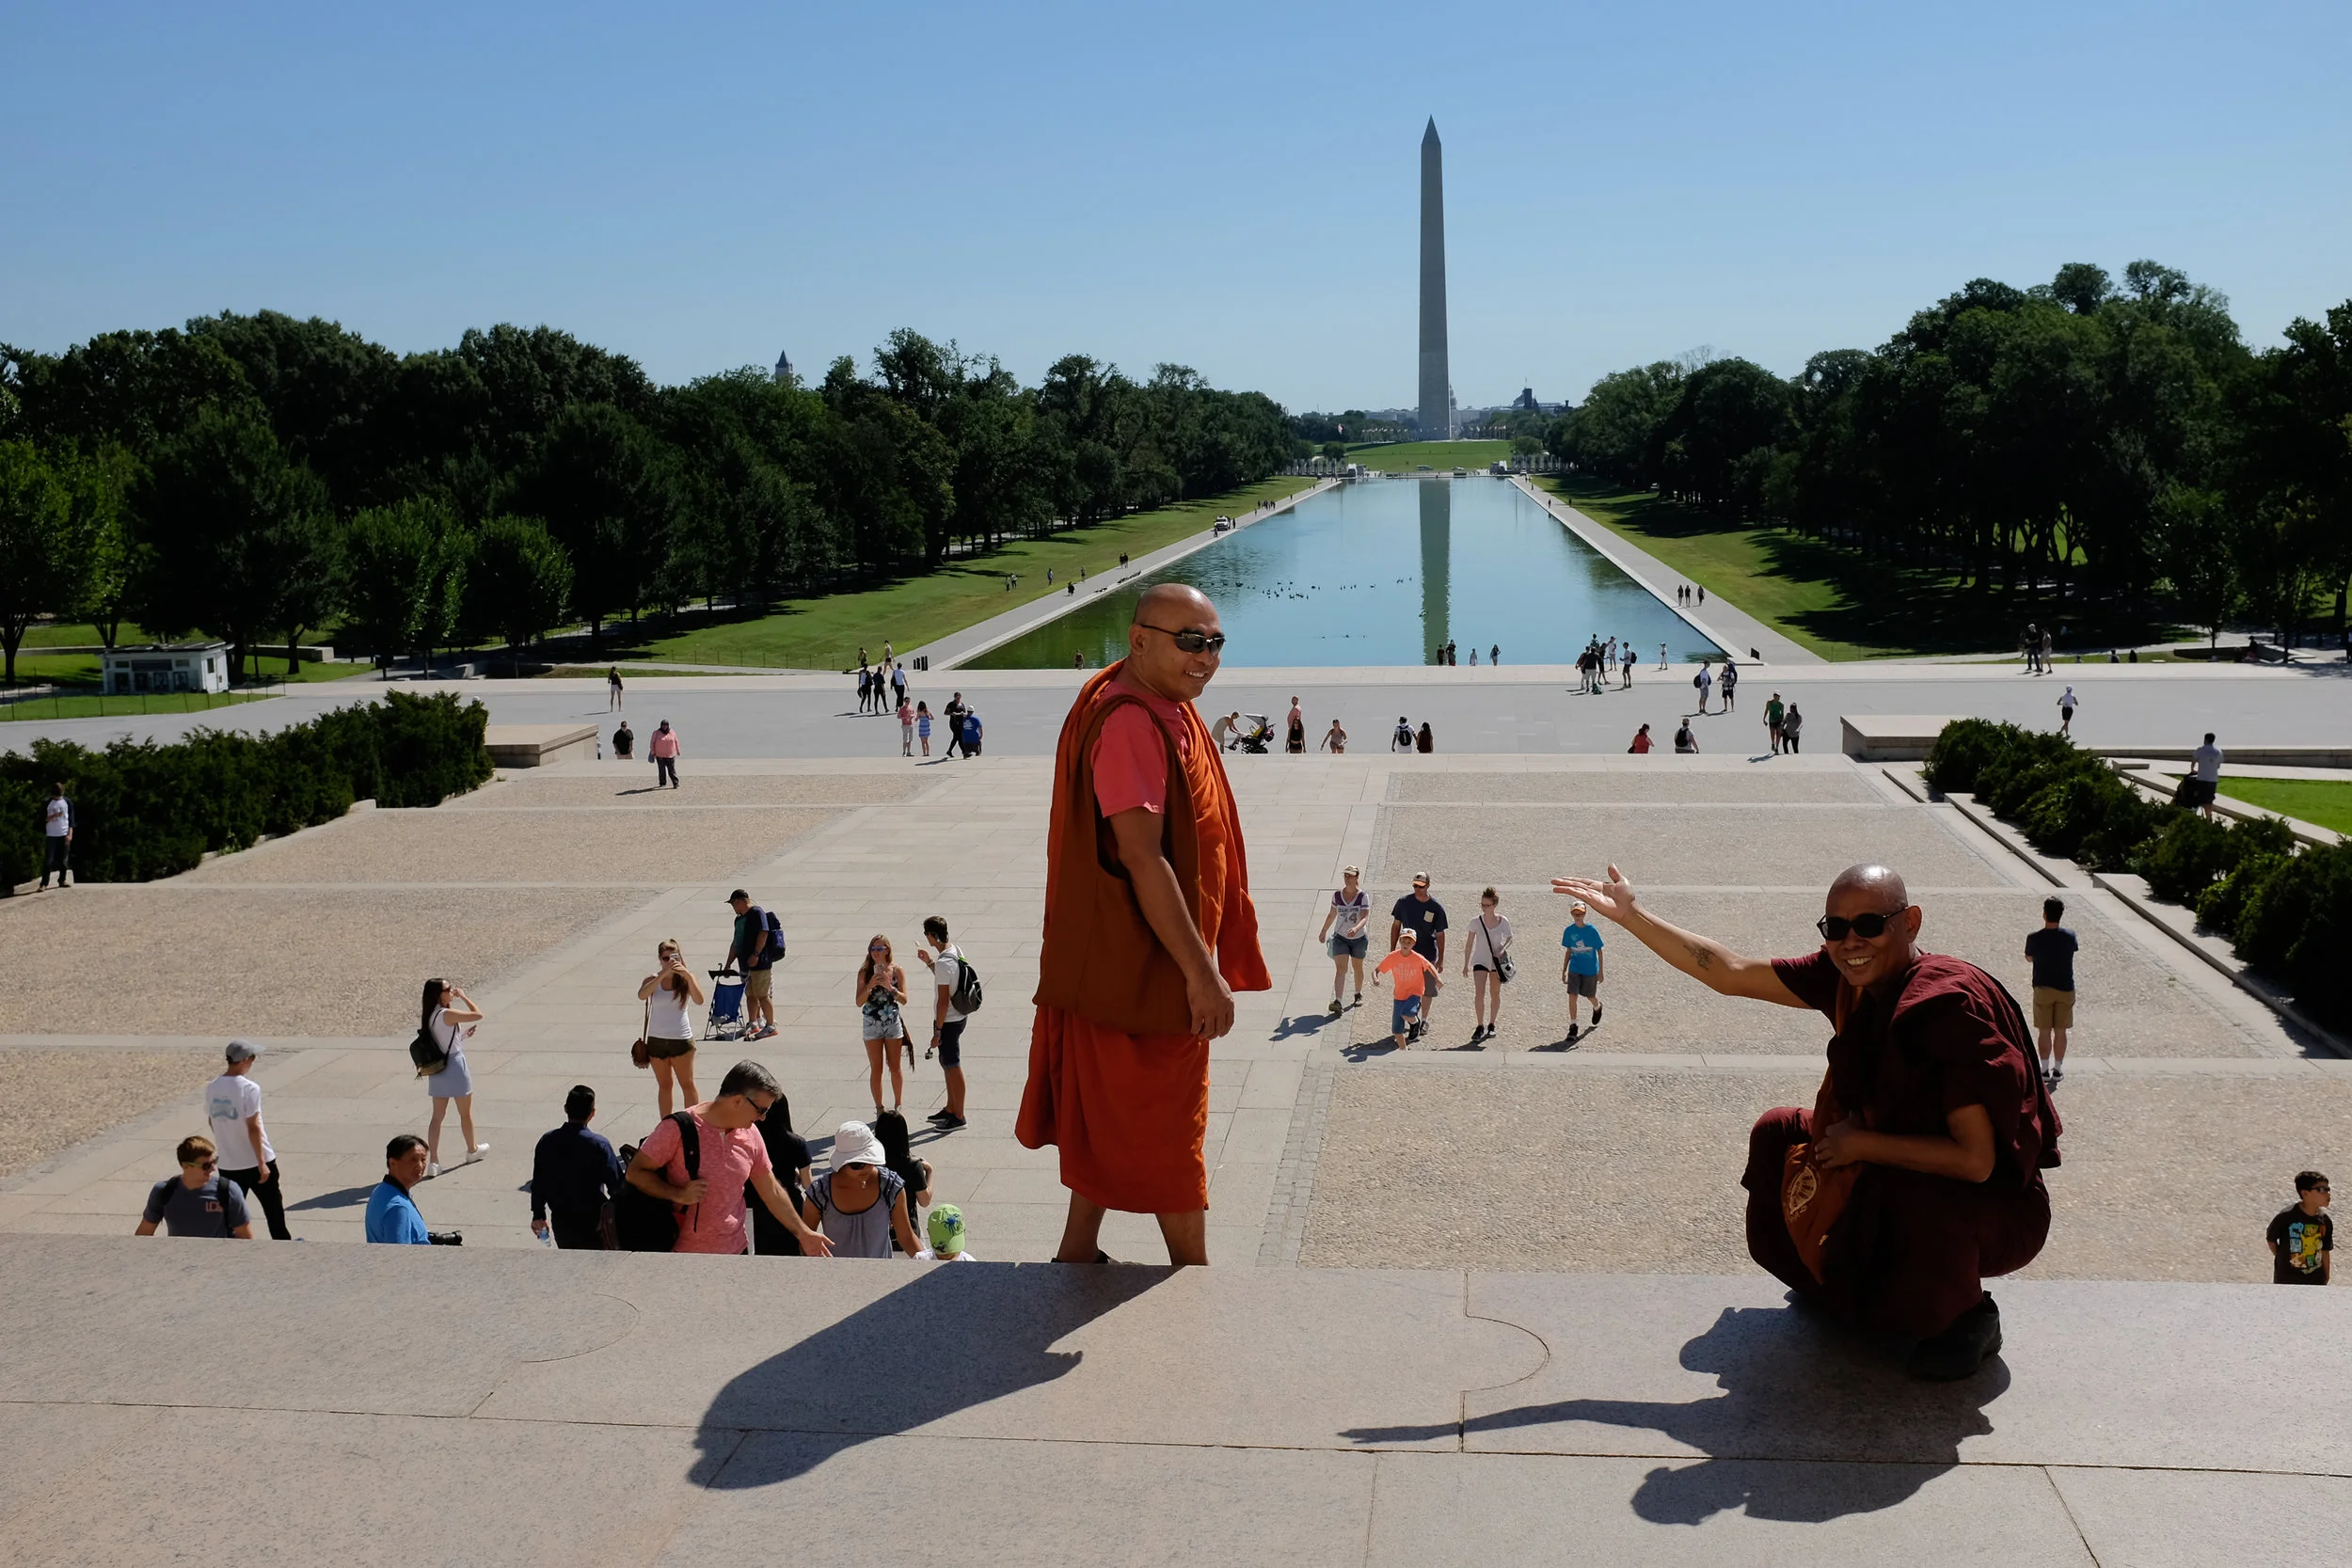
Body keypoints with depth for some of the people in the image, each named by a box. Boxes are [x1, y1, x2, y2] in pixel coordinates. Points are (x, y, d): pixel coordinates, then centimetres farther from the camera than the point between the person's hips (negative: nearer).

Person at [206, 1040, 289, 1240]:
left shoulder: (211, 1088, -1)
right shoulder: (249, 1088, -19)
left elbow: (212, 1121, 12)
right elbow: (253, 1128, -20)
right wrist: (262, 1163, -15)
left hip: (228, 1164, 5)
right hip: (256, 1162, -5)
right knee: (273, 1208, 14)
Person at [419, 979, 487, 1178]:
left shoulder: (430, 1016, 4)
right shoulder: (447, 1015, -20)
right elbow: (478, 1015, -16)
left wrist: (461, 1036, 16)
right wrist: (463, 997, -6)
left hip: (437, 1069, 7)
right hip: (454, 1066, -7)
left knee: (437, 1116, 7)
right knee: (465, 1113, 15)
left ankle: (433, 1161, 2)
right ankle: (472, 1150, 33)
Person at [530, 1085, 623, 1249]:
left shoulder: (546, 1142, -5)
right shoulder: (599, 1145, -17)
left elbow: (538, 1183, 3)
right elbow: (615, 1183, -14)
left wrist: (538, 1215, 15)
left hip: (560, 1221, 4)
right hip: (591, 1222, -4)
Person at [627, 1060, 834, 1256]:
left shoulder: (751, 1137, 3)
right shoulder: (679, 1128, -14)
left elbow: (772, 1193, 13)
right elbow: (635, 1172, -9)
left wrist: (804, 1233, 15)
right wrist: (677, 1194, -22)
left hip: (736, 1251, 5)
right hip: (685, 1257, -5)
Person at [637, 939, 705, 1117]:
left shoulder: (686, 978, -4)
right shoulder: (653, 980, -3)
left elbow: (699, 1001, -20)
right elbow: (642, 995, -25)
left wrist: (687, 975, -31)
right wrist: (663, 974, -32)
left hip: (681, 1039, -2)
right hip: (656, 1040, 2)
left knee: (687, 1084, 4)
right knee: (665, 1085, 13)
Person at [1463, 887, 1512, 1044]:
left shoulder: (1503, 921, -7)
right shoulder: (1476, 922, -7)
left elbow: (1509, 938, 6)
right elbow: (1469, 944, 1)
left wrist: (1503, 949, -15)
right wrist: (1466, 964, 3)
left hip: (1496, 961, 1)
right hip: (1480, 961, -1)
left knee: (1495, 994, 11)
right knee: (1479, 994, -12)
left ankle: (1491, 1026, 24)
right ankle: (1480, 1027, -6)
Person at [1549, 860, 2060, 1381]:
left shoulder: (1949, 1004, -29)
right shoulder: (1850, 978, -8)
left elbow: (1976, 1160, -32)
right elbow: (1730, 973, 1)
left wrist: (1862, 1144, -22)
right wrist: (1630, 914, 0)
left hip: (1995, 1206, -8)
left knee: (1914, 1198, -39)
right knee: (1778, 1133, 12)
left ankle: (1967, 1317, -4)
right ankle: (1839, 1285, 29)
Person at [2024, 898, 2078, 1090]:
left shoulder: (2034, 938, -13)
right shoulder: (2069, 937, -9)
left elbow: (2029, 957, 5)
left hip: (2043, 989, -1)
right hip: (2065, 989, 1)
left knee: (2044, 1031, 7)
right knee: (2060, 1032, 10)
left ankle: (2045, 1070, 9)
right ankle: (2058, 1070, 14)